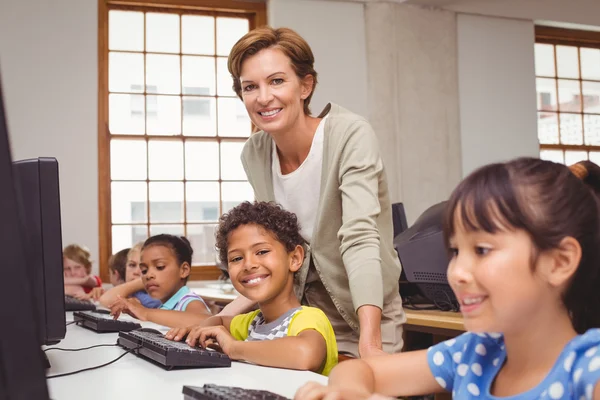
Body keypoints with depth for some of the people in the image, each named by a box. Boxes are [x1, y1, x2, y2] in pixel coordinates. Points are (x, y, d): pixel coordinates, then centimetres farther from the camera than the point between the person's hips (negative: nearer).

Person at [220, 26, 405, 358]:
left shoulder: (350, 135, -19)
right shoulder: (254, 154, -4)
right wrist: (222, 318, -8)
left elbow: (359, 238, -31)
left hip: (361, 323, -4)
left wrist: (369, 343, -41)